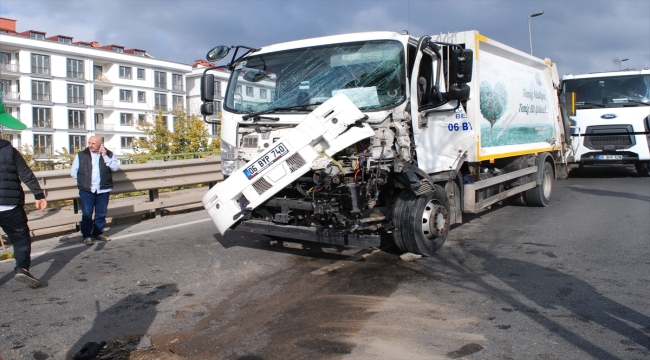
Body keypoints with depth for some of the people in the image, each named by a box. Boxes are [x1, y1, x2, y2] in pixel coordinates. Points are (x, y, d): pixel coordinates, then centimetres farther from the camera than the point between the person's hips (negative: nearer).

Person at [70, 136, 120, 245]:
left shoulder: (108, 154, 6)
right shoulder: (81, 155, 5)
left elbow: (116, 167, -8)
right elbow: (73, 171, 11)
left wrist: (105, 156, -14)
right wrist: (83, 180, 4)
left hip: (103, 190, 1)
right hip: (86, 190, -1)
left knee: (101, 213, 9)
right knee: (86, 214, -2)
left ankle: (98, 233, 22)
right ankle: (87, 236, 6)